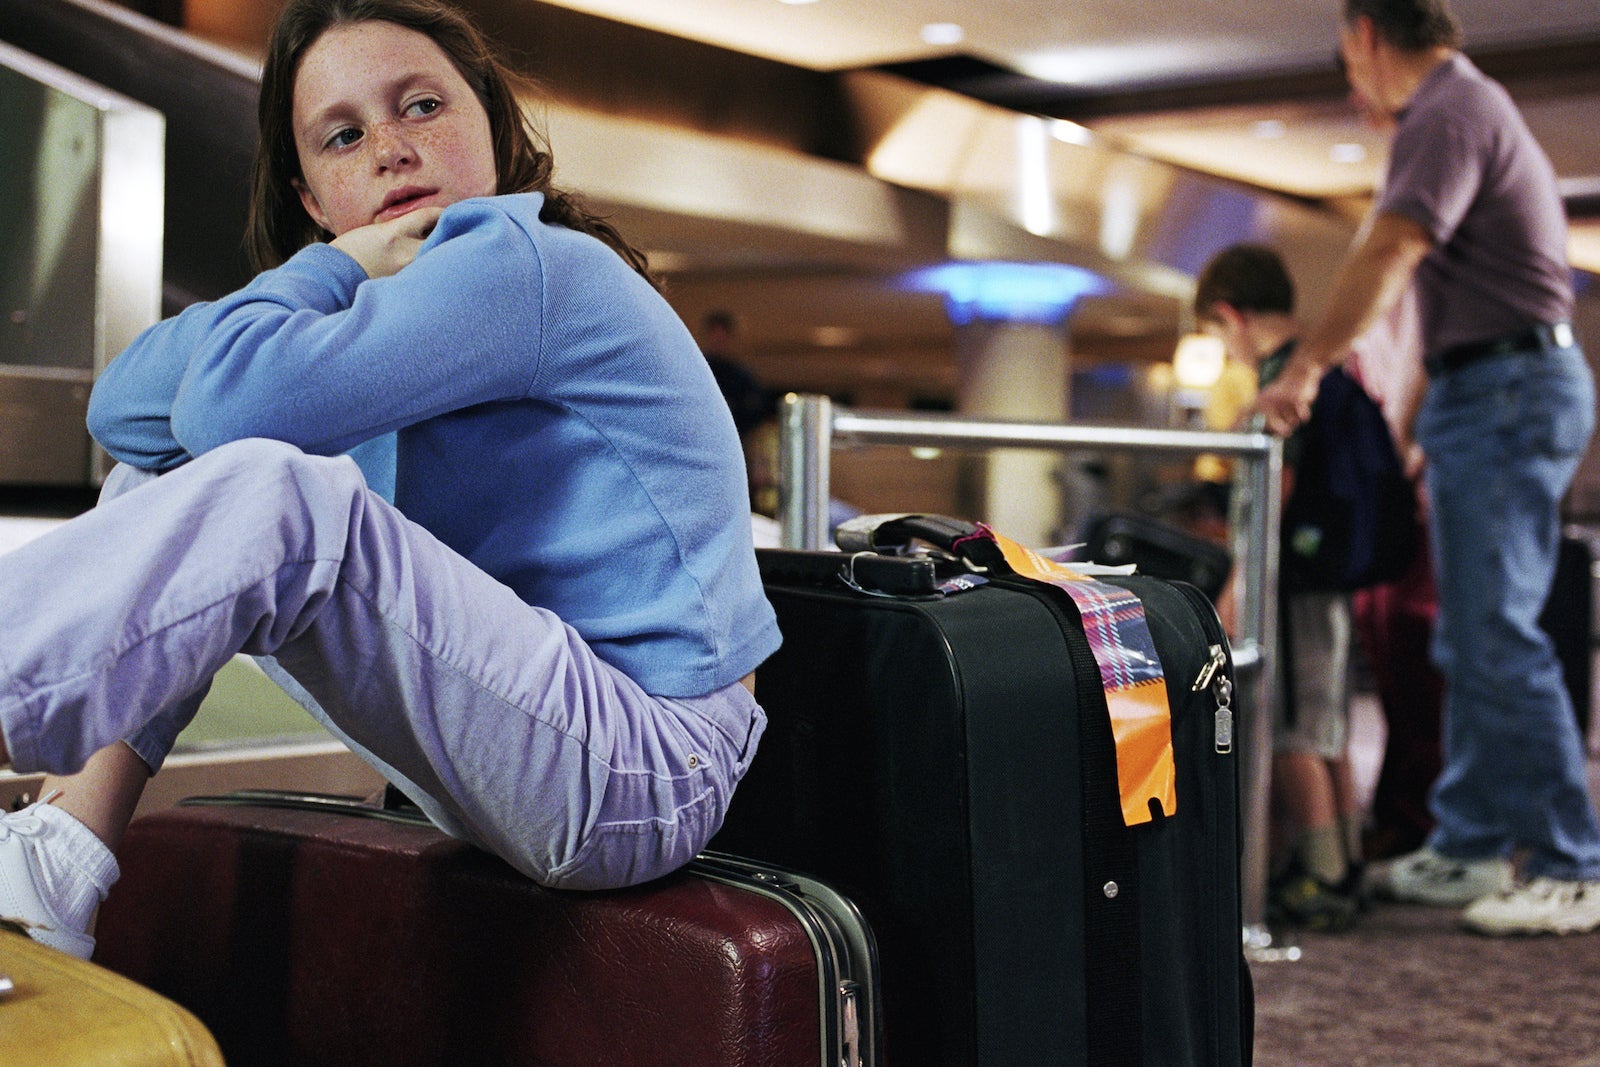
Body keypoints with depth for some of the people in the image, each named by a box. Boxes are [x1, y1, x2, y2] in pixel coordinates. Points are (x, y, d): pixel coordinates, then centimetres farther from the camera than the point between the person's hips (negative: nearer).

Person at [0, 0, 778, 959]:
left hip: (641, 767, -10)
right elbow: (126, 408, 7)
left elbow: (233, 398, -26)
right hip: (510, 740, 10)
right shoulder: (418, 303, 15)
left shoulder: (534, 268, -14)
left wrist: (326, 271, -5)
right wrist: (341, 273, -6)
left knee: (272, 493, -28)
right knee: (168, 468, 7)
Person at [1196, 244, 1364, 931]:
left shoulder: (1281, 372, -14)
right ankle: (1345, 870, 22)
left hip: (1297, 583, -10)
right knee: (1327, 735, 15)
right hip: (1332, 578, 10)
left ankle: (1319, 885, -3)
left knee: (1292, 734, -5)